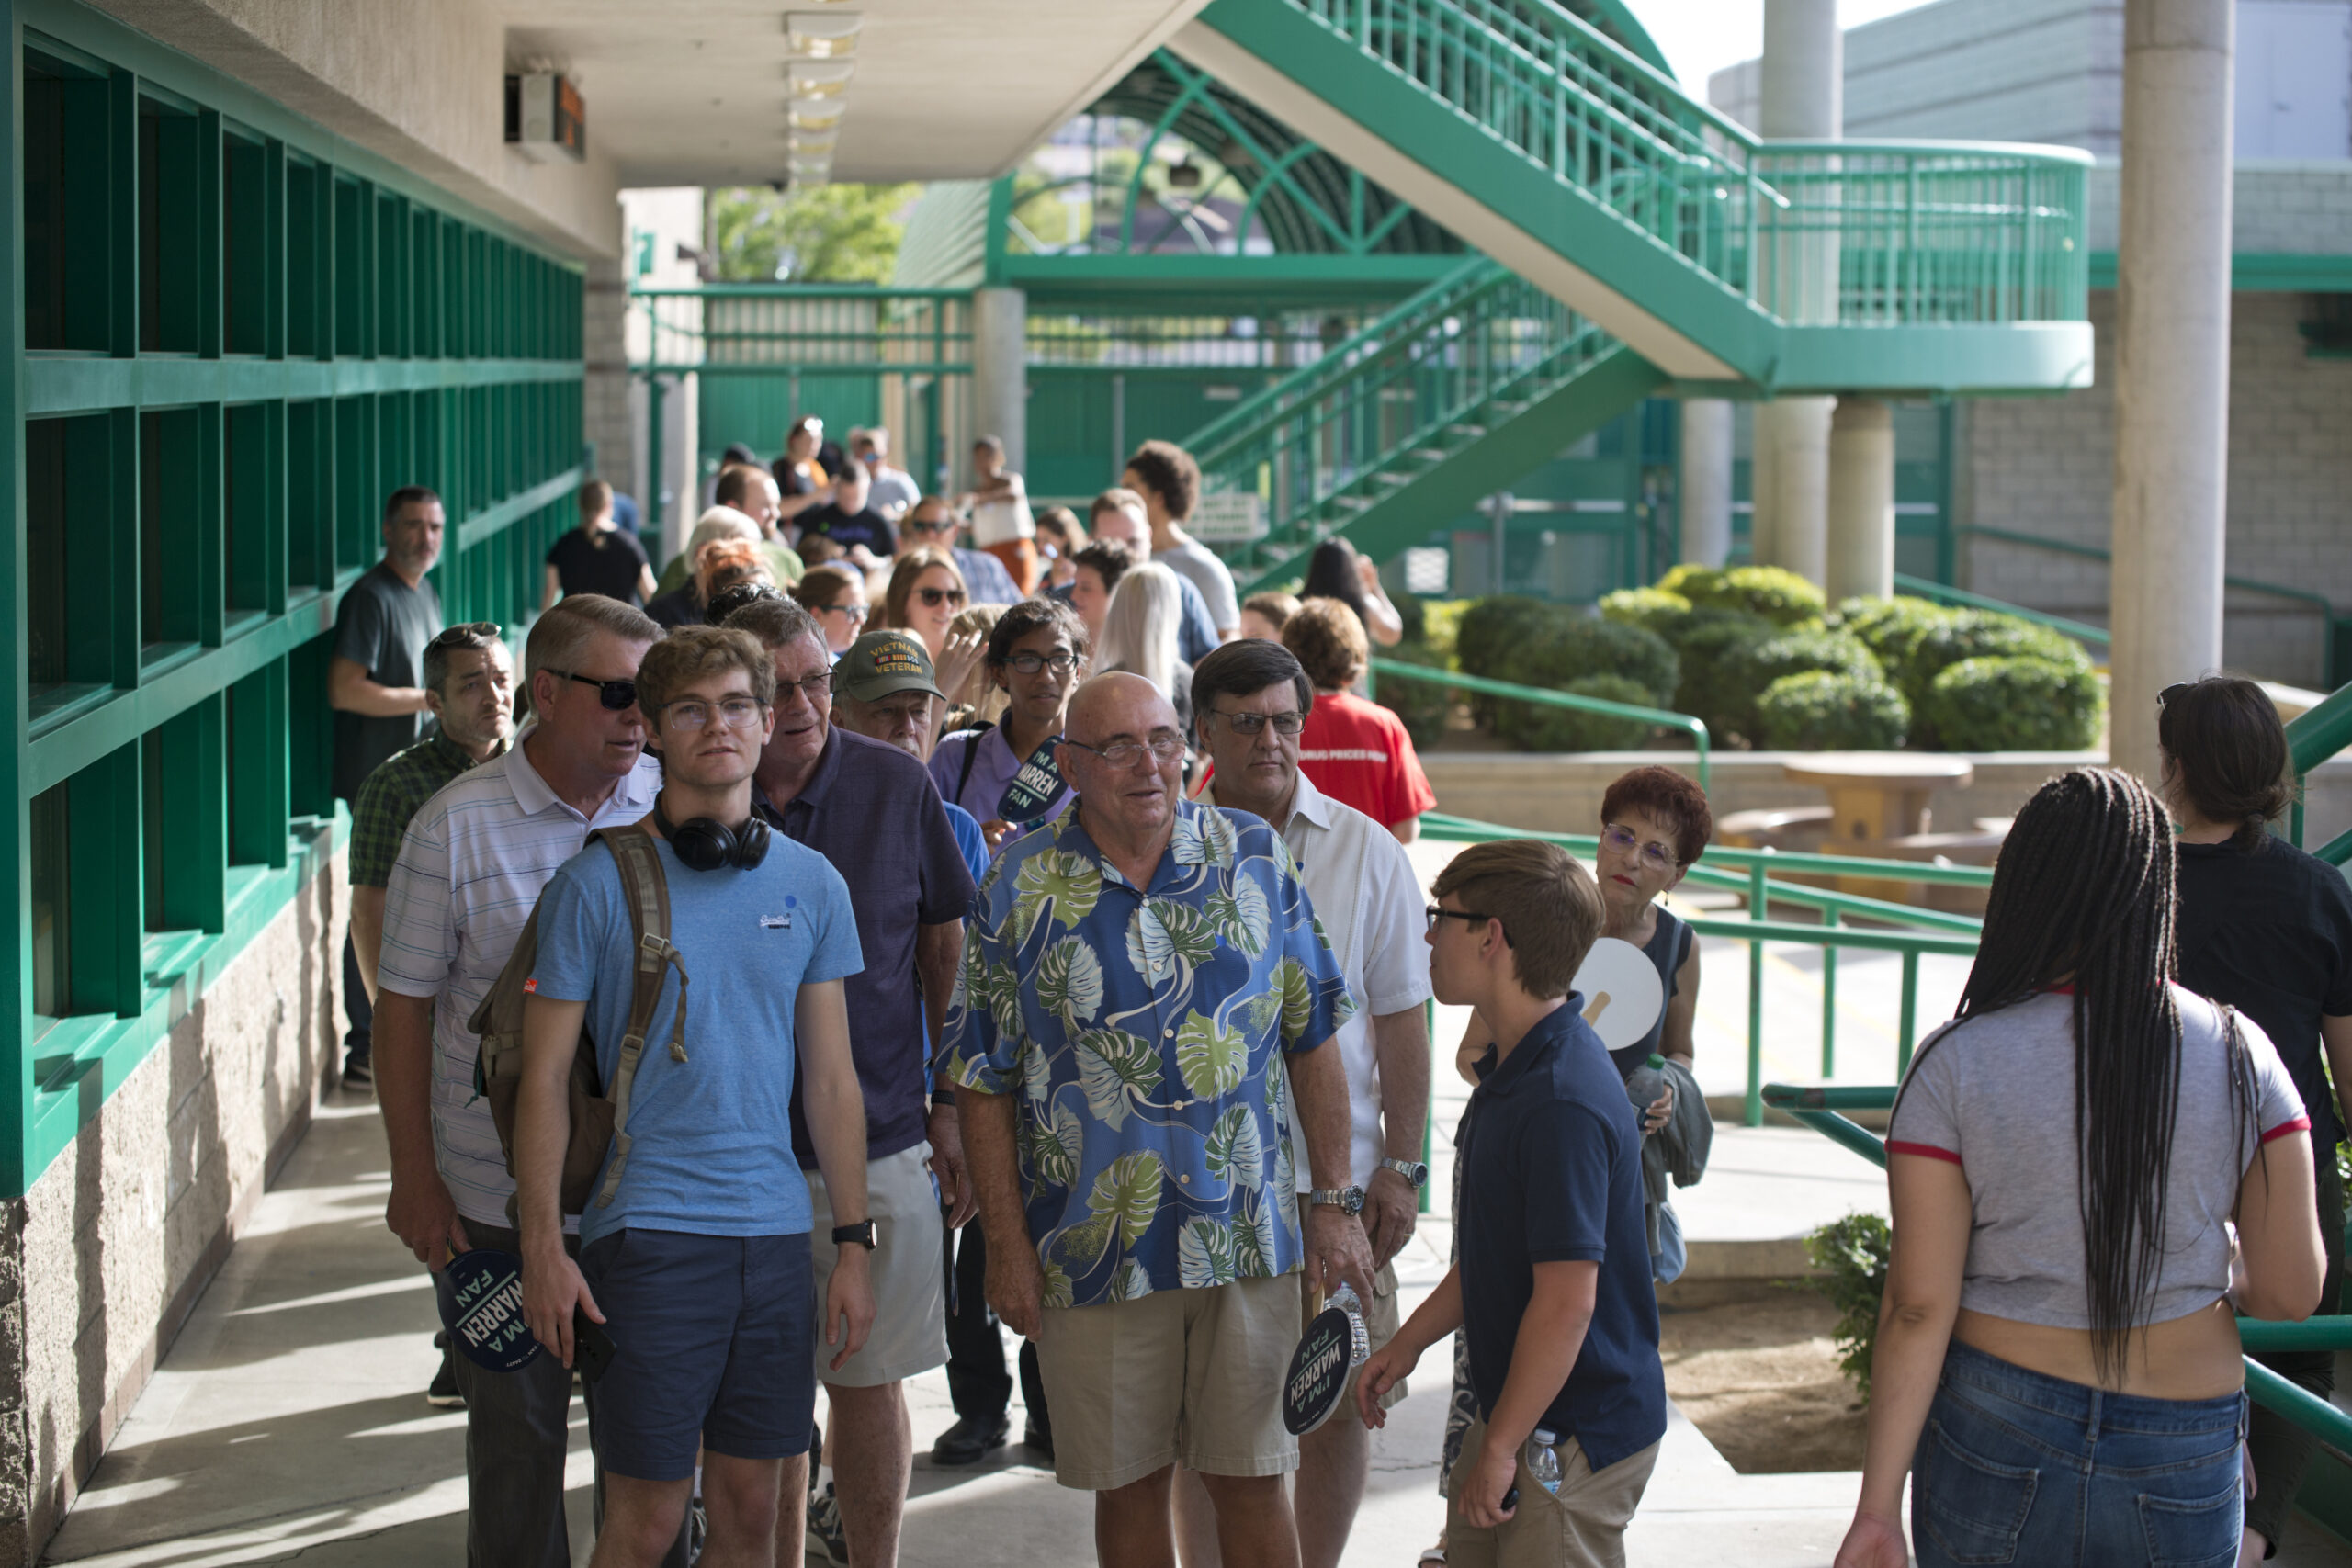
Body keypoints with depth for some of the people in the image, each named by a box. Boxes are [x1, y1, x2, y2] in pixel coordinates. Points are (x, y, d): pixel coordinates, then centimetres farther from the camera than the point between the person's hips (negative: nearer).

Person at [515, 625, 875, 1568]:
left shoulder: (812, 886, 8)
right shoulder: (596, 883, -4)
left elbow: (830, 1078, 11)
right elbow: (545, 1077, -3)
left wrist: (854, 1244, 7)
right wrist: (543, 1250, -8)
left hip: (776, 1230, 4)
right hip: (646, 1228, -4)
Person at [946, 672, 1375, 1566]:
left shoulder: (1254, 858, 1)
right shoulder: (1020, 890, -3)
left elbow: (1311, 1039, 6)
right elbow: (985, 1084, 0)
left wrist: (1335, 1202, 3)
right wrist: (1007, 1249, -3)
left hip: (1249, 1238, 1)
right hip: (1095, 1250, -1)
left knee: (1249, 1483, 6)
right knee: (1129, 1488, 10)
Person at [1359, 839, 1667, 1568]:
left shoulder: (1563, 1104, -26)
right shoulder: (1514, 1070, 7)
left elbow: (1567, 1301, -27)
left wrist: (1500, 1447, -22)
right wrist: (1409, 1341, 21)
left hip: (1574, 1438, -10)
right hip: (1519, 1410, 10)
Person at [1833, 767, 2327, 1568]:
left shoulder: (1955, 1066, -10)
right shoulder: (2240, 1057, -6)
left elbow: (1918, 1307, -11)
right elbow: (2293, 1291, -3)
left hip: (1995, 1439, -1)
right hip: (2183, 1468, 1)